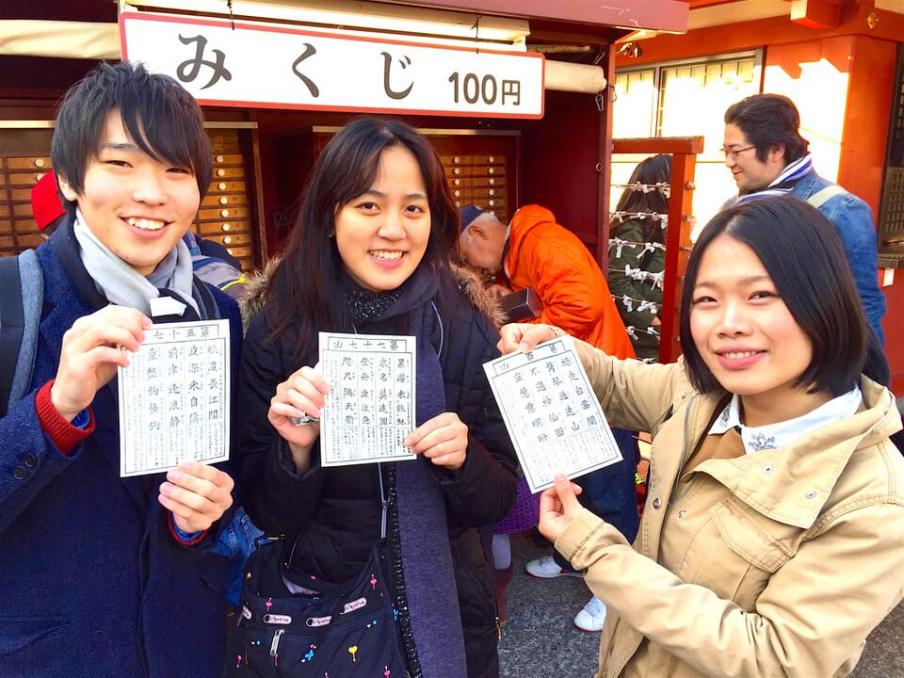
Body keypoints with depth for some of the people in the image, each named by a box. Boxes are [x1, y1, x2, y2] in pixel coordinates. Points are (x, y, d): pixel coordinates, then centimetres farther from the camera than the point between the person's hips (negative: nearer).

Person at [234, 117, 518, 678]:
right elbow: (267, 515, -8)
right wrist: (296, 448, -26)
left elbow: (497, 501, -5)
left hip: (445, 611, 1)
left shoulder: (469, 333, -11)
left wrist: (462, 460, -24)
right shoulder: (276, 334, -14)